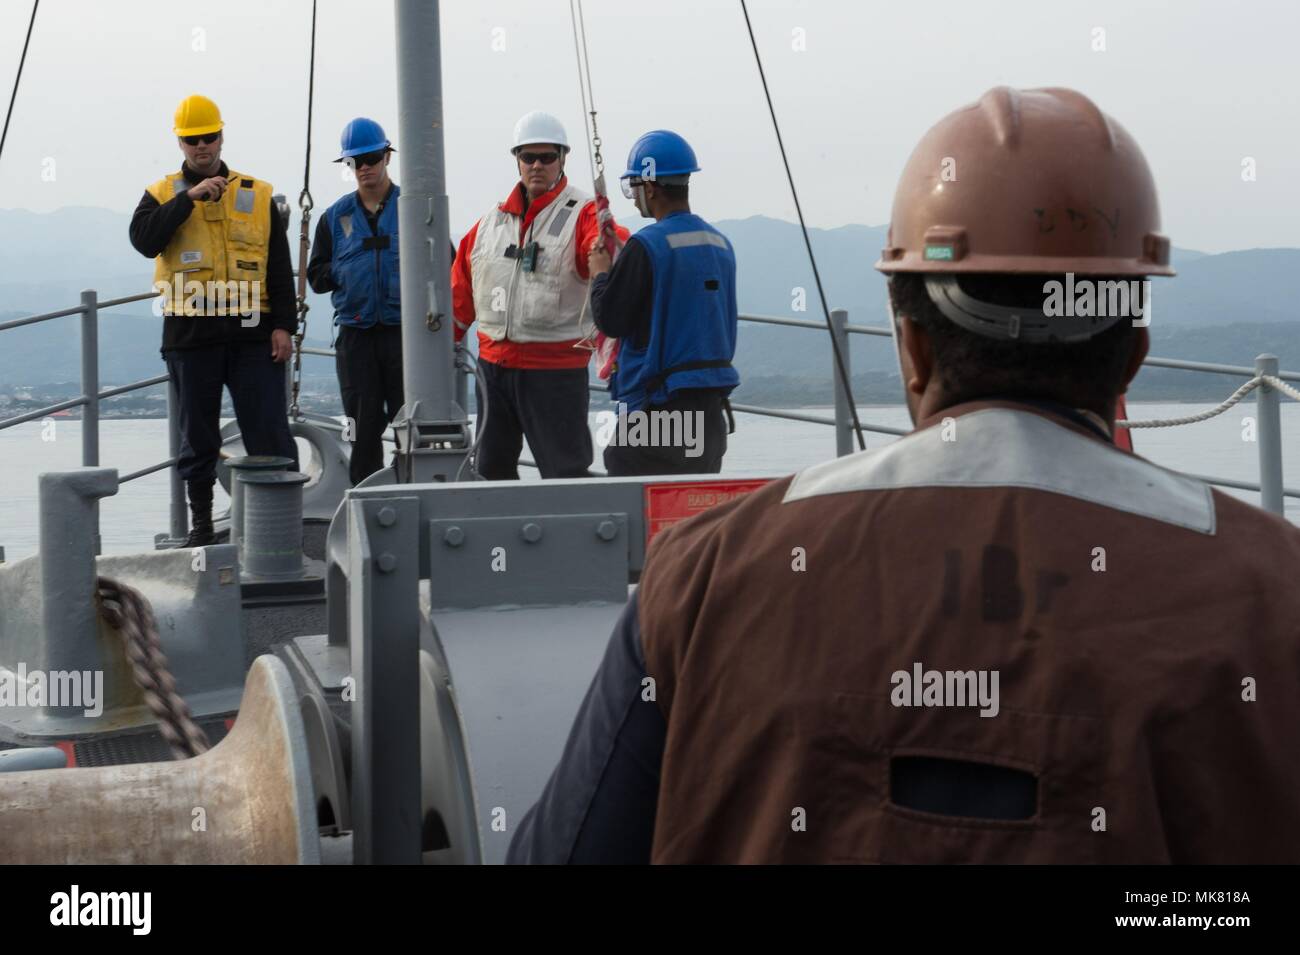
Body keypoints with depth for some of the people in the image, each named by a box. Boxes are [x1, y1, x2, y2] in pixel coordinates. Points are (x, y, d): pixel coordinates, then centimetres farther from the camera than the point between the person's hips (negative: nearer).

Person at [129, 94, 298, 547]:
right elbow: (144, 239, -13)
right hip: (190, 335, 0)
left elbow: (280, 269, 8)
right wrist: (189, 197, -17)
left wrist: (283, 325, -1)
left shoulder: (258, 195, 9)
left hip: (252, 334, 0)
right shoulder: (162, 195, 8)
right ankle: (201, 521, 16)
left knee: (270, 432, -3)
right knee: (197, 435, 7)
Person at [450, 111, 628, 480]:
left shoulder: (582, 214, -6)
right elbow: (460, 291, 18)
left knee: (565, 472, -4)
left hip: (554, 368, -6)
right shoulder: (492, 221, 12)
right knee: (491, 467, 16)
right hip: (493, 363, 6)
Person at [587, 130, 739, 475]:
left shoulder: (646, 245, -14)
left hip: (658, 402, -8)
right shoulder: (720, 244, 10)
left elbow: (609, 319, -12)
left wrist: (600, 273, 7)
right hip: (711, 407, 8)